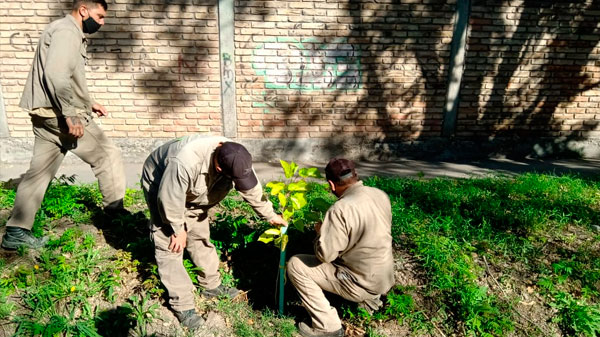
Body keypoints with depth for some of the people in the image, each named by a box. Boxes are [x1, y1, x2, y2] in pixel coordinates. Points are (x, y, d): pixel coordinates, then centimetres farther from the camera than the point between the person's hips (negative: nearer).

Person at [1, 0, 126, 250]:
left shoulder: (68, 32, 21)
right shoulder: (67, 31, -12)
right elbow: (55, 74, -25)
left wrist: (87, 103, 24)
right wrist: (70, 114, -27)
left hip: (48, 114, 10)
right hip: (58, 114, -10)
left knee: (39, 172, 11)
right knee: (108, 156, 2)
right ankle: (115, 211, 15)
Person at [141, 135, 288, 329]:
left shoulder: (235, 159, -24)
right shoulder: (185, 163, -46)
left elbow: (252, 190, -8)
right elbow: (169, 199, -32)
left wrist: (270, 215, 2)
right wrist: (178, 229, -18)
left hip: (191, 194, 6)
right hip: (161, 188, -5)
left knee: (200, 237, 11)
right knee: (170, 246, -8)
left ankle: (212, 285, 27)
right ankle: (182, 304, 2)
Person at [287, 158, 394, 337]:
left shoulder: (341, 209, -27)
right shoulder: (381, 195, -3)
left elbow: (324, 254, -23)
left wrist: (320, 230, -4)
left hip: (361, 283, -8)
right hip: (384, 277, 8)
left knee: (295, 265, -3)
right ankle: (370, 298, 24)